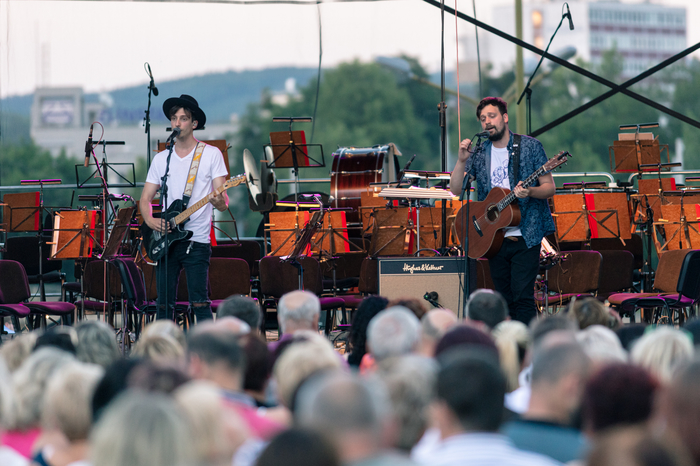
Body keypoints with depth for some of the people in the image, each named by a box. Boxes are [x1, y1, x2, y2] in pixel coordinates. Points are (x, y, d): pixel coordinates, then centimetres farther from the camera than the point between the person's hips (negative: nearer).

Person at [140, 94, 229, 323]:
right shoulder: (161, 158, 13)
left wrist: (219, 201, -26)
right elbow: (145, 199, 13)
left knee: (199, 302, -11)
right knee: (164, 305, 2)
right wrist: (150, 220, -8)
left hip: (196, 241, -4)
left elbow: (223, 203, -2)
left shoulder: (211, 154, 2)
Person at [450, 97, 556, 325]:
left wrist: (529, 192, -22)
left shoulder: (530, 146, 0)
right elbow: (456, 188, 3)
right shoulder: (480, 154, 10)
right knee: (504, 300, 7)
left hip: (525, 235, -4)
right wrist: (462, 160, -12)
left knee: (522, 297, -14)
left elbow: (549, 188, -1)